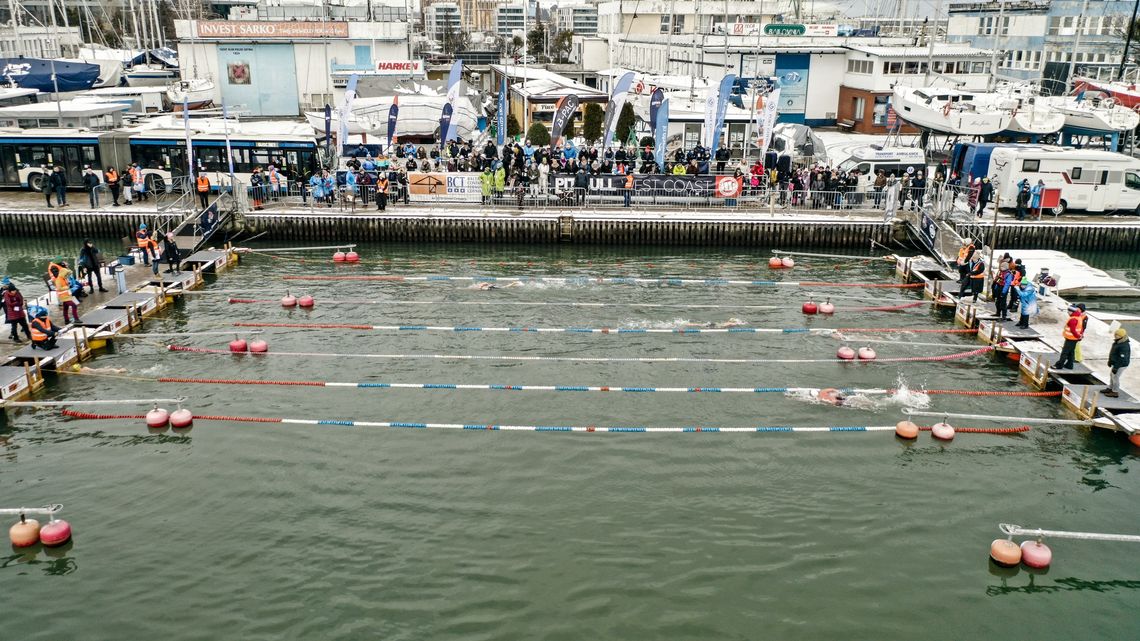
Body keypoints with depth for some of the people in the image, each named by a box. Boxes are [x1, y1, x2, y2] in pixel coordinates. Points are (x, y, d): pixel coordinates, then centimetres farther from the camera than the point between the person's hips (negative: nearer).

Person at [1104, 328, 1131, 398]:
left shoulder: (1124, 346, -30)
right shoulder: (1118, 342, 0)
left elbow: (1122, 358, -28)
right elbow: (1113, 352, 13)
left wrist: (1116, 367, -24)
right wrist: (1110, 361, 22)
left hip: (1120, 365, -10)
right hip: (1116, 362, 10)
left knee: (1115, 377, 3)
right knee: (1112, 376, 22)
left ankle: (1115, 392, 18)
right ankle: (1110, 389, 38)